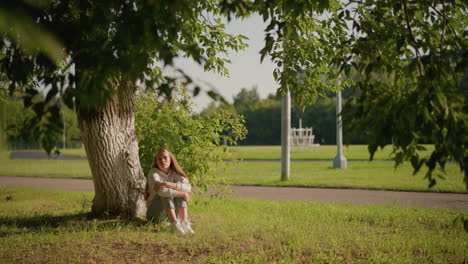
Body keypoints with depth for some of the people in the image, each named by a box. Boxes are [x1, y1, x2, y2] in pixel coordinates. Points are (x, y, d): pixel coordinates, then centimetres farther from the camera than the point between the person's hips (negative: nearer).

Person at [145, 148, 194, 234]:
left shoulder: (174, 173, 0)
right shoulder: (154, 173, -12)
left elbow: (188, 187, -20)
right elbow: (161, 191, -33)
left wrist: (167, 184, -32)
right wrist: (183, 194, -31)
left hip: (173, 211, 4)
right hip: (155, 212, -4)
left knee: (179, 190, -19)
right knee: (166, 193, -28)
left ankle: (184, 222, -35)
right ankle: (174, 223, -47)